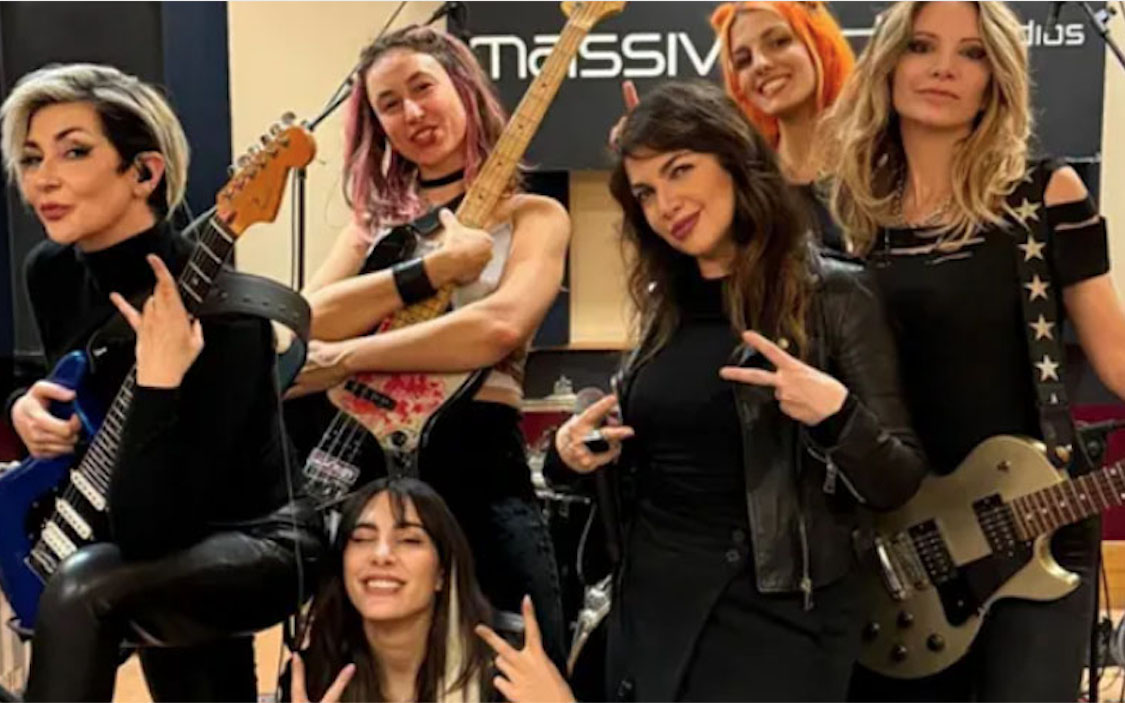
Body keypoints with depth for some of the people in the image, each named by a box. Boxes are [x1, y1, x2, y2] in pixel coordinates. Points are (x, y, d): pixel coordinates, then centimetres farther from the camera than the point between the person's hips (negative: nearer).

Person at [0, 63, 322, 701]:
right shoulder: (52, 273, -6)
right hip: (172, 554, 8)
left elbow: (145, 533, -33)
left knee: (84, 587, -32)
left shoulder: (215, 306, -29)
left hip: (259, 546, -8)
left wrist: (159, 380, -42)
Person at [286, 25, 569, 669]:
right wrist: (435, 267, -14)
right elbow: (302, 324, -3)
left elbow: (500, 327, -18)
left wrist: (341, 360, -17)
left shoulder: (531, 215, 2)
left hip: (478, 474, -4)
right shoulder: (376, 224, 14)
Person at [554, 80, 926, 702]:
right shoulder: (663, 303, 6)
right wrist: (578, 451, -1)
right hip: (647, 602, 6)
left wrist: (836, 414, -27)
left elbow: (898, 483, -10)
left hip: (771, 611, -5)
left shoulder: (831, 296, -10)